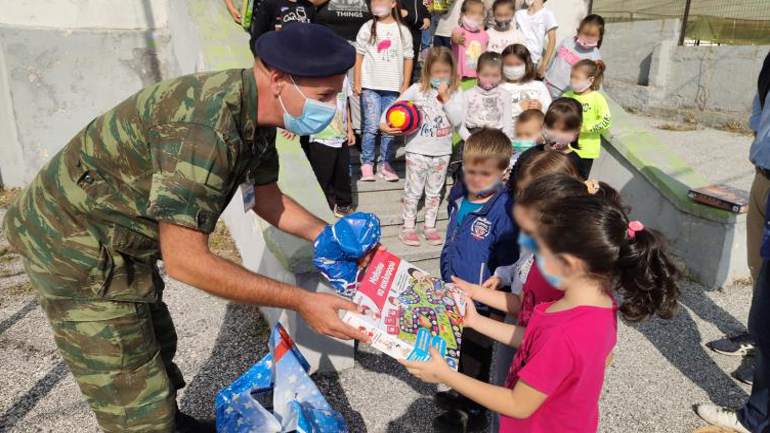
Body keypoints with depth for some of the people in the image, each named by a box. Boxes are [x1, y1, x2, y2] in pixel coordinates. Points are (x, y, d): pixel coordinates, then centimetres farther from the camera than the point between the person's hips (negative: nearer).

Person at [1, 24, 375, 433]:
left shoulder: (254, 110, -5)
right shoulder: (205, 125, -35)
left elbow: (266, 198, 9)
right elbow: (185, 261, -33)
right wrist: (300, 301, -29)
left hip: (121, 241, 9)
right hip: (78, 250, -9)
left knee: (157, 345, 29)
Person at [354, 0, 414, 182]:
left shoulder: (403, 31, 7)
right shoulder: (368, 28, 5)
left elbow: (408, 59, 9)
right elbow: (358, 56, 6)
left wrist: (405, 86, 4)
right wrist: (357, 83, 0)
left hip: (393, 87, 1)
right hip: (370, 86, -1)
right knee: (371, 127, -5)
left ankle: (385, 164, 14)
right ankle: (367, 164, 5)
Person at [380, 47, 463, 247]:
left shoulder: (455, 93, 0)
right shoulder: (417, 90, -5)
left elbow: (457, 121, -10)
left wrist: (445, 97, -16)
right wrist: (383, 123, -13)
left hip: (442, 152, 2)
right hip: (418, 150, -2)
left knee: (434, 191, 13)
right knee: (413, 190, 5)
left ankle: (430, 226, 26)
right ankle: (408, 226, 17)